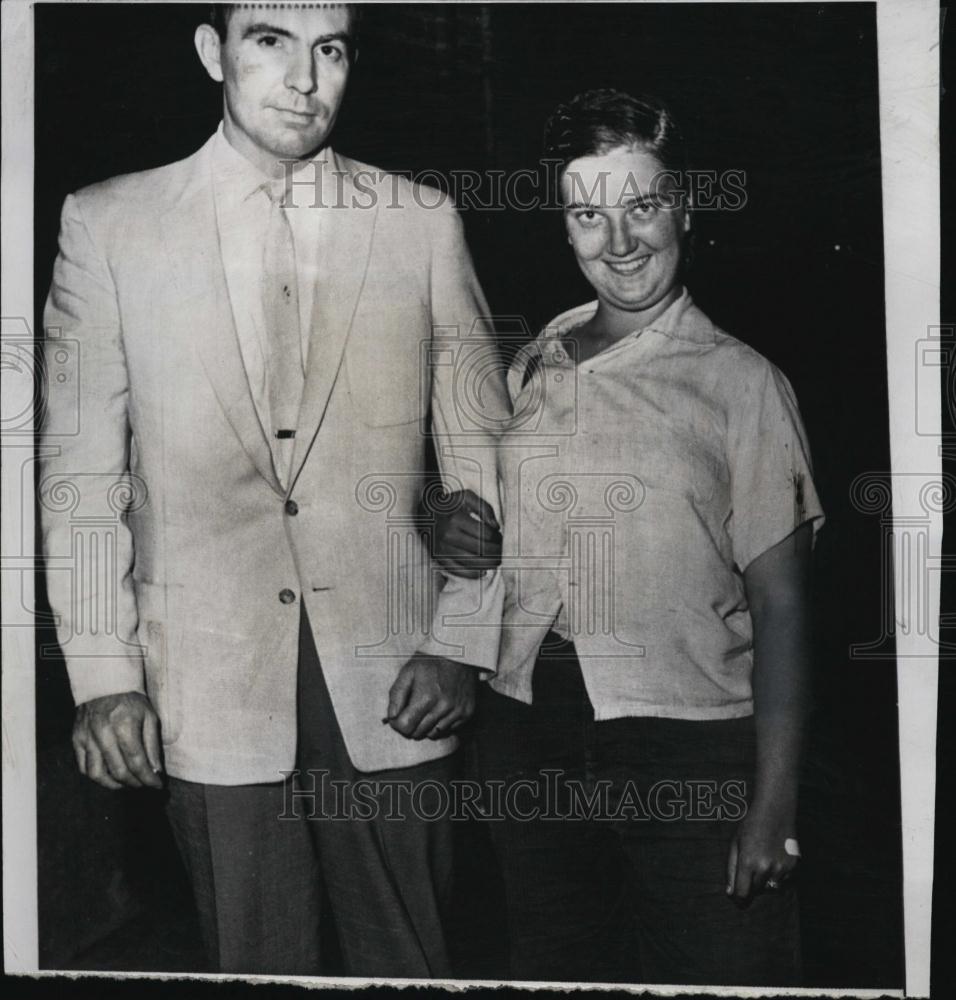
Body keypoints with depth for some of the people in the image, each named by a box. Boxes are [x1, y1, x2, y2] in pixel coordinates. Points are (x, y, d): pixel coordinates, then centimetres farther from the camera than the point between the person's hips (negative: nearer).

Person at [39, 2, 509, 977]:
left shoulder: (424, 221, 4)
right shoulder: (107, 223, 2)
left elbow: (480, 453, 5)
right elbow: (80, 469, 2)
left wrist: (461, 643, -3)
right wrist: (102, 673, -3)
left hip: (391, 684, 1)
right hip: (210, 688, 0)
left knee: (407, 959, 13)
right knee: (254, 958, 12)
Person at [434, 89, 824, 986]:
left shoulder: (739, 382, -7)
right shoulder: (527, 372, 7)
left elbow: (779, 601, -9)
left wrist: (774, 800, -12)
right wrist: (466, 544, -2)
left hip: (691, 740, -4)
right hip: (527, 733, 5)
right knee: (555, 967, 19)